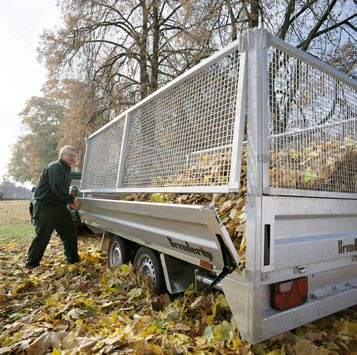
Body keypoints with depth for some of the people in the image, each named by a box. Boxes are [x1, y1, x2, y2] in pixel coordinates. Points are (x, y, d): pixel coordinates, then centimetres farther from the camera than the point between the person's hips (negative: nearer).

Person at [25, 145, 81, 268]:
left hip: (59, 207, 10)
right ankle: (31, 264, 15)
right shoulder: (55, 167, -15)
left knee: (70, 232, 8)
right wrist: (71, 199, -20)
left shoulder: (66, 170, 18)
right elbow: (57, 188, -26)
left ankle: (73, 258, 19)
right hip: (45, 207, -9)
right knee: (42, 236, -2)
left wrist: (70, 200, 6)